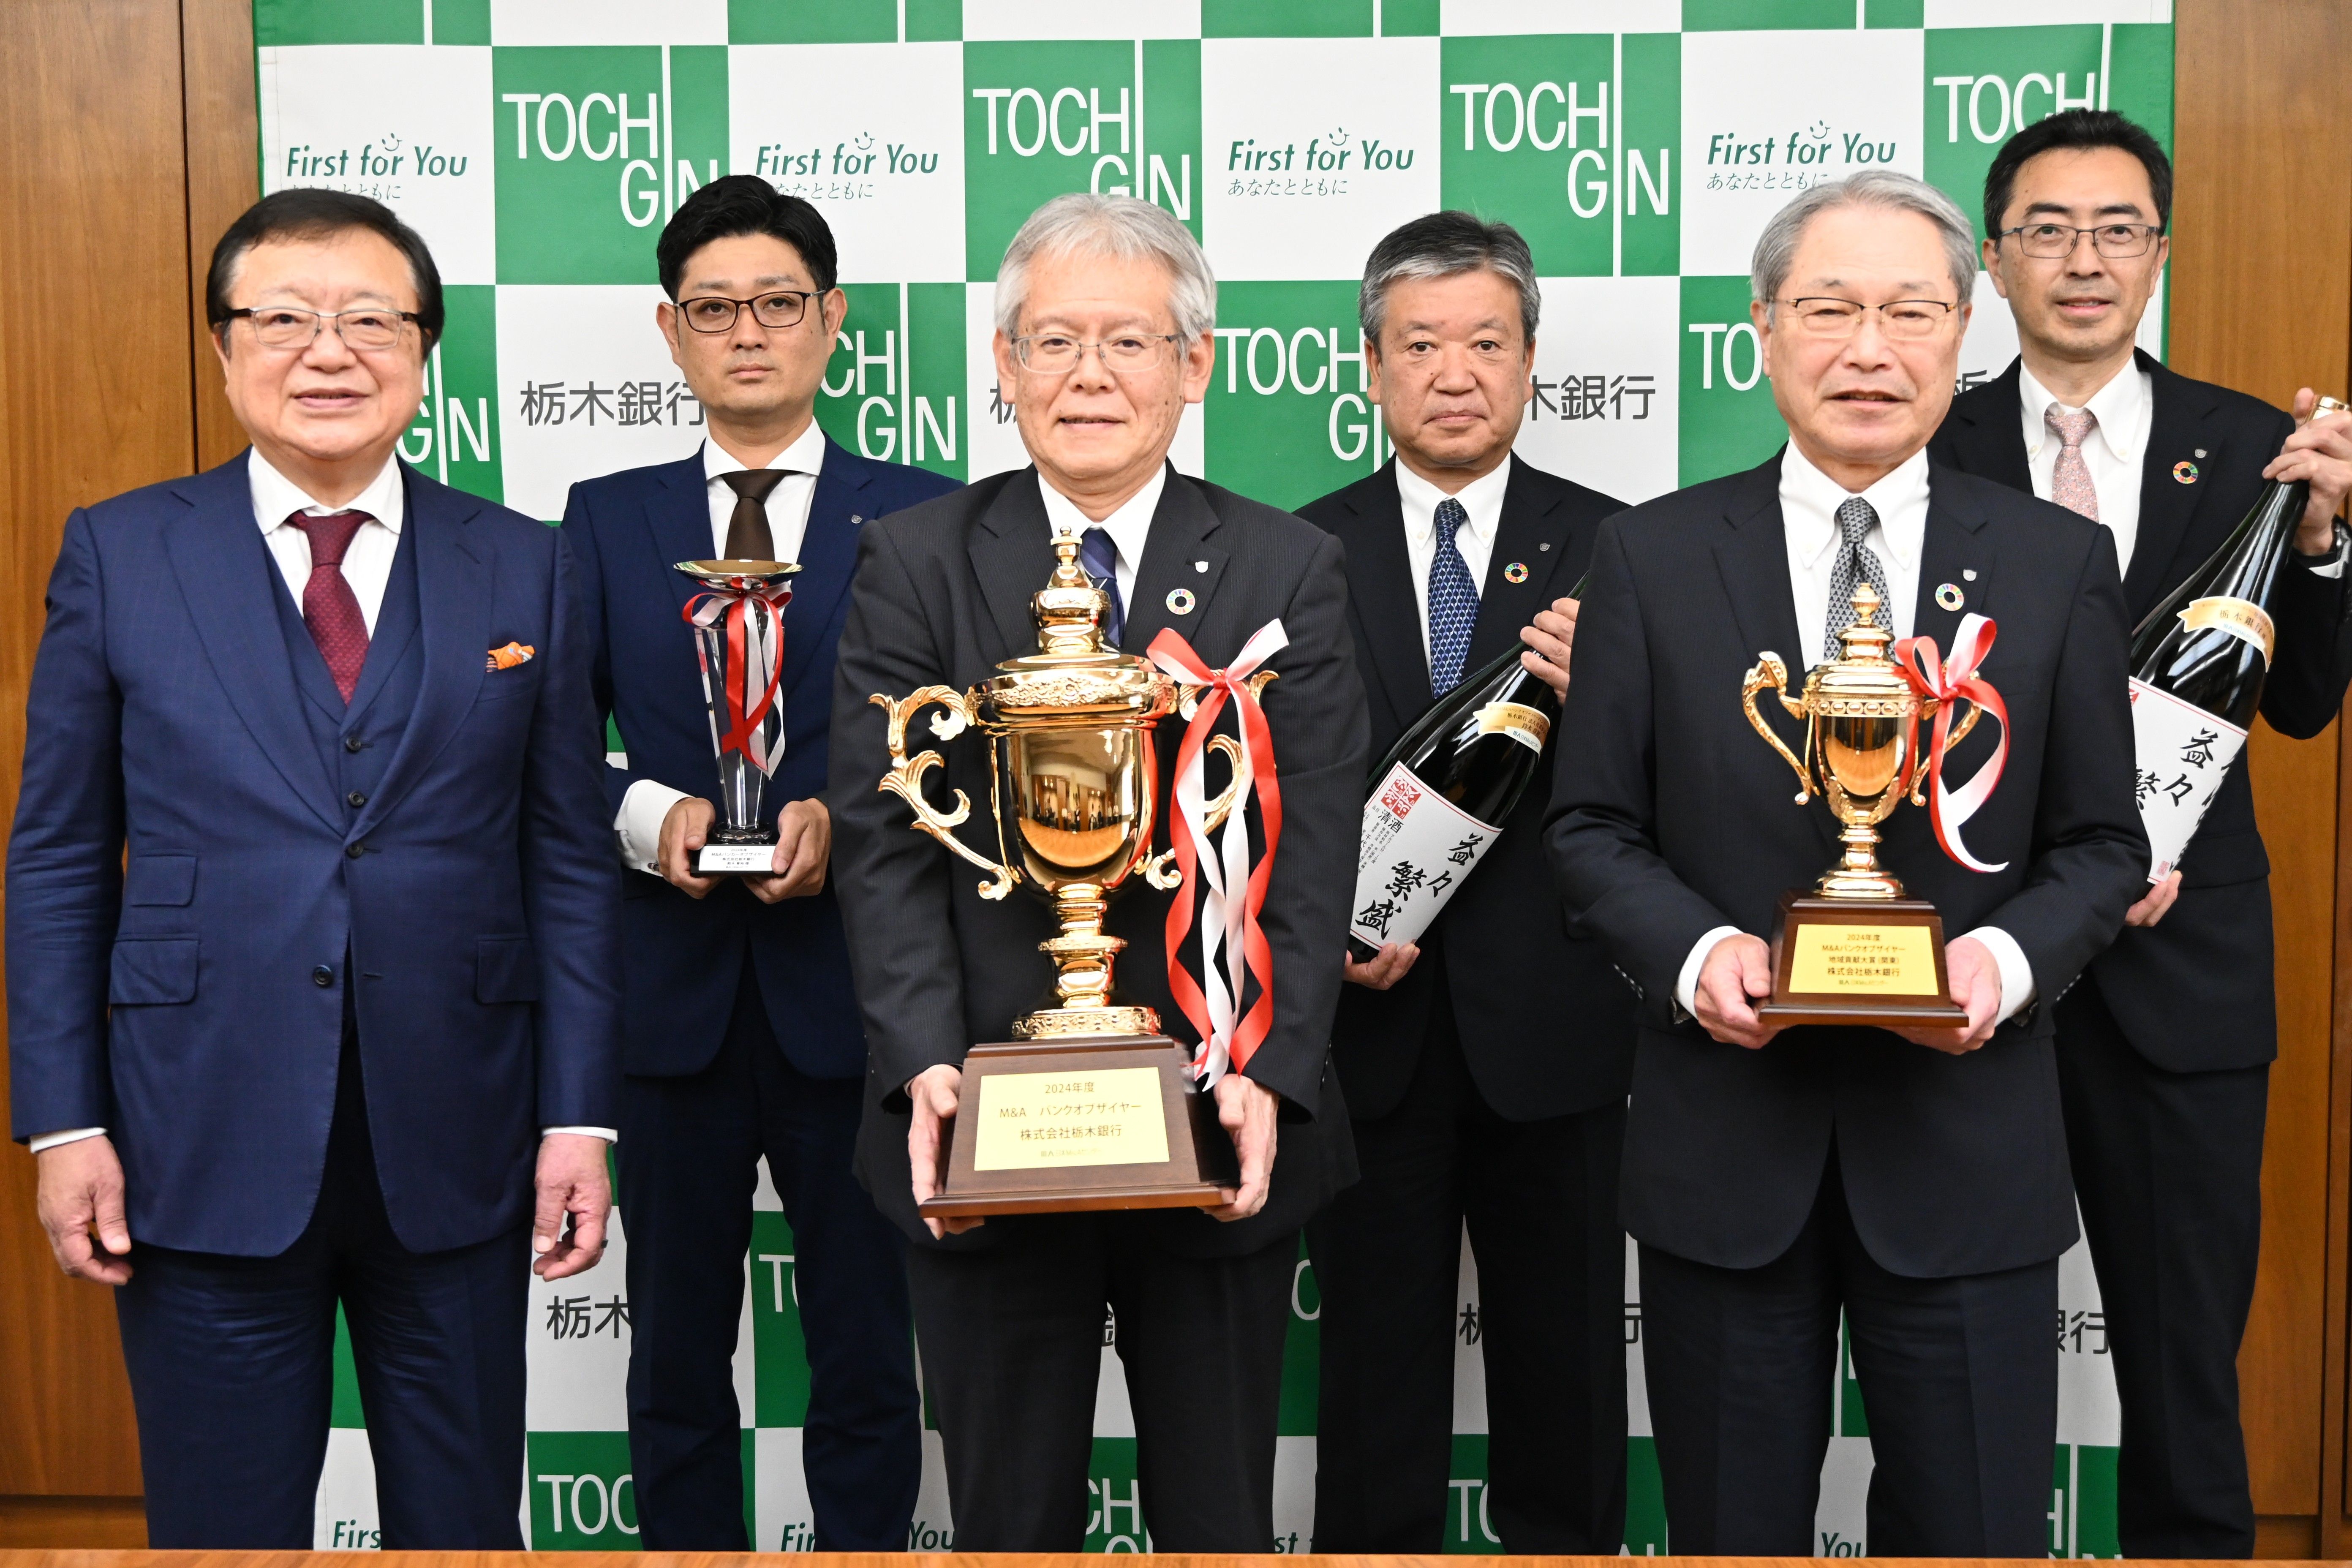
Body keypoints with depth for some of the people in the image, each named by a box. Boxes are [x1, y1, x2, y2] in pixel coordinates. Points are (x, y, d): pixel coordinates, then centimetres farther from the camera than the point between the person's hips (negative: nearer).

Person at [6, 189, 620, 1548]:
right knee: (225, 1527, 10)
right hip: (206, 1146, -1)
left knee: (465, 1525, 12)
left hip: (456, 1148, 1)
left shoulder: (526, 568, 4)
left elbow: (570, 861, 3)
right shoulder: (118, 554, 3)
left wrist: (580, 1119, -1)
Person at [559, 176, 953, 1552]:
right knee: (677, 1348, 13)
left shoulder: (919, 516, 3)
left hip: (853, 986, -1)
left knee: (866, 1351, 9)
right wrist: (647, 812, -14)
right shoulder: (605, 519, 9)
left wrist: (849, 819, -16)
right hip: (673, 988, 2)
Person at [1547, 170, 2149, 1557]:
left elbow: (2102, 843, 5)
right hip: (1724, 1140, 0)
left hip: (1967, 1143, 0)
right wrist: (1693, 950, -16)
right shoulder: (1652, 558, 2)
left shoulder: (2060, 563, 3)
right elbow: (1595, 830, 3)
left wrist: (2011, 956, -15)